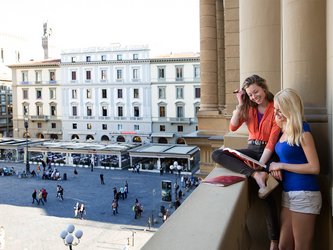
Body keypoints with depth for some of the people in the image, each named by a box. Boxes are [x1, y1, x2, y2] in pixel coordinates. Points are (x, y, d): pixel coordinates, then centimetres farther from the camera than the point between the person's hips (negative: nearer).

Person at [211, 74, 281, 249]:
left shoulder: (276, 108, -5)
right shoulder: (249, 108, 10)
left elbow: (273, 140, -12)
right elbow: (233, 127, -1)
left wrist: (260, 165, -20)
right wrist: (240, 104, -4)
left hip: (268, 152, -4)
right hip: (252, 149, 5)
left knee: (265, 191, -26)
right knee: (217, 155, -22)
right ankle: (259, 176, -37)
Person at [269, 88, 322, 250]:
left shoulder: (302, 131, -12)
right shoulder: (284, 130, 10)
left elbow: (315, 167, -17)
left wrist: (280, 165, -13)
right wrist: (275, 167, 1)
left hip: (304, 194, -7)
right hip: (288, 193, 8)